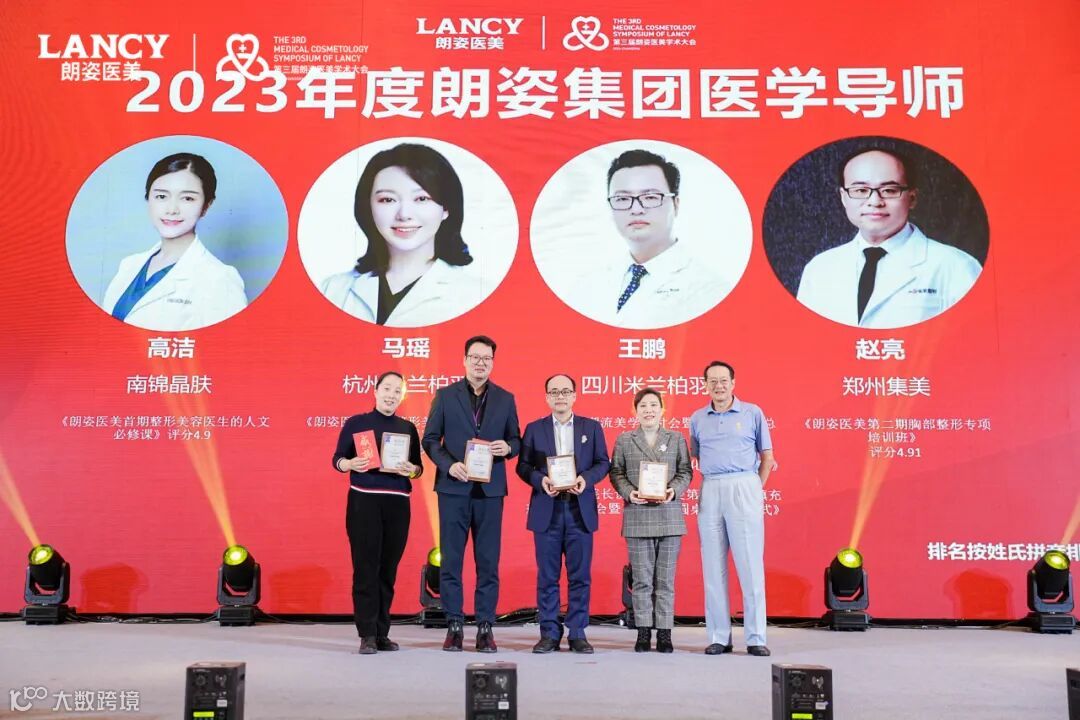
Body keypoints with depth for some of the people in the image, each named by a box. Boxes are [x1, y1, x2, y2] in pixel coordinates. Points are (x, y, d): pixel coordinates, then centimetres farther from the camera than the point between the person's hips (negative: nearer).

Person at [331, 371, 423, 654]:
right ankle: (367, 635, -1)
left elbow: (418, 467, 12)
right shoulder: (356, 423, 5)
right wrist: (352, 464, -18)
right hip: (363, 501, -3)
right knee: (366, 567, -4)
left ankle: (382, 633, 12)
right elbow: (337, 460, 3)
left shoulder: (408, 428, 12)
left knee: (388, 569, 4)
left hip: (397, 503, 3)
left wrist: (411, 470, -10)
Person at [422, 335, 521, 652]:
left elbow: (516, 441, 12)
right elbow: (430, 439, 4)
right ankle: (453, 626, 11)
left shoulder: (505, 399, 9)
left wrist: (507, 447, -11)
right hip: (453, 487, -1)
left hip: (490, 489, 1)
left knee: (488, 561, 2)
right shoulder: (445, 395, 5)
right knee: (451, 560, 2)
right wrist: (448, 464, -12)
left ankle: (485, 628, 9)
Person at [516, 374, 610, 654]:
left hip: (580, 510, 0)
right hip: (546, 510, 0)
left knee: (580, 575, 2)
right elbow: (523, 466, 5)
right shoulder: (534, 428, 8)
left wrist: (586, 479, -12)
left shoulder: (591, 427, 9)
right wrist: (540, 480, -14)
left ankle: (578, 633, 11)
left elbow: (603, 463, 6)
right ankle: (549, 633, 12)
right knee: (547, 576, 4)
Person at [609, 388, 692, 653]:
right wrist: (628, 492, -10)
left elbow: (685, 471, 7)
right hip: (637, 517, 0)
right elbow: (616, 472, 7)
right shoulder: (624, 440, 9)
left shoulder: (677, 439, 10)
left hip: (669, 515, 0)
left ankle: (664, 632, 9)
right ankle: (644, 631, 9)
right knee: (642, 578, 1)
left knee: (666, 578, 2)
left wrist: (674, 490, -11)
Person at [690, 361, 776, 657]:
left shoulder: (752, 413, 5)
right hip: (710, 492, 3)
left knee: (751, 565, -4)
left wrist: (755, 490, 2)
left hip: (745, 489, -3)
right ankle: (719, 637, 11)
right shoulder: (697, 419, 12)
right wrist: (714, 485, 6)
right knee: (713, 568, 4)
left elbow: (767, 456, 7)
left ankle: (756, 638, 2)